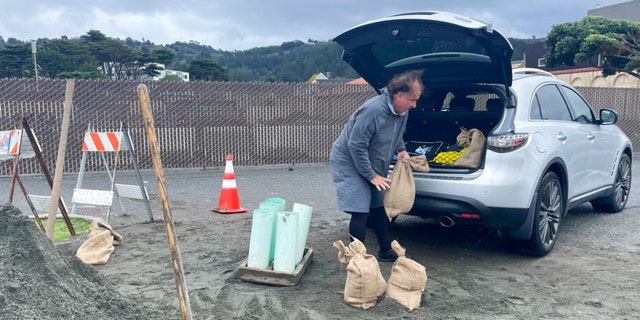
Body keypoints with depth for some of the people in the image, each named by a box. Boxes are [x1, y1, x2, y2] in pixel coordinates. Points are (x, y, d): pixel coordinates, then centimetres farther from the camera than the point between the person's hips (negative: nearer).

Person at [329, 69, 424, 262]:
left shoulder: (402, 111, -4)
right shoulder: (374, 110, -32)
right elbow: (356, 146, -29)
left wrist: (400, 150, -4)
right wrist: (372, 176, -23)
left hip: (372, 165, 9)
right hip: (349, 164, -9)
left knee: (378, 207, 16)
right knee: (360, 212, -12)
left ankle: (386, 251, 28)